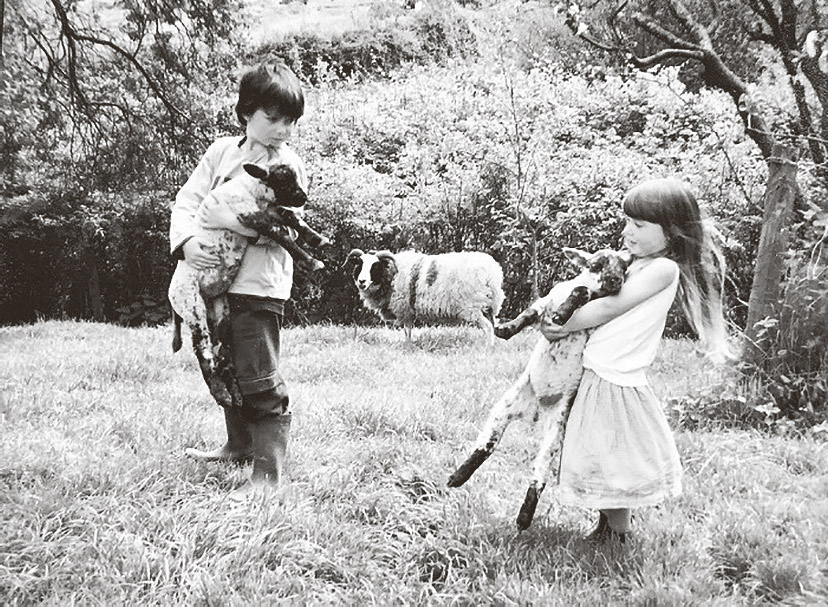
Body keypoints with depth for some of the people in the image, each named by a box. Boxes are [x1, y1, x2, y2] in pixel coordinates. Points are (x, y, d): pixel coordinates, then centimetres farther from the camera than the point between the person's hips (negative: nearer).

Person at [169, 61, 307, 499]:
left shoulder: (288, 165, -5)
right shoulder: (221, 152, 8)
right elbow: (187, 200, 5)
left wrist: (233, 221, -24)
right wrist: (187, 241, -14)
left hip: (260, 284, -6)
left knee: (260, 380, -7)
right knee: (226, 369, 20)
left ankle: (268, 471, -1)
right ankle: (240, 445, 39)